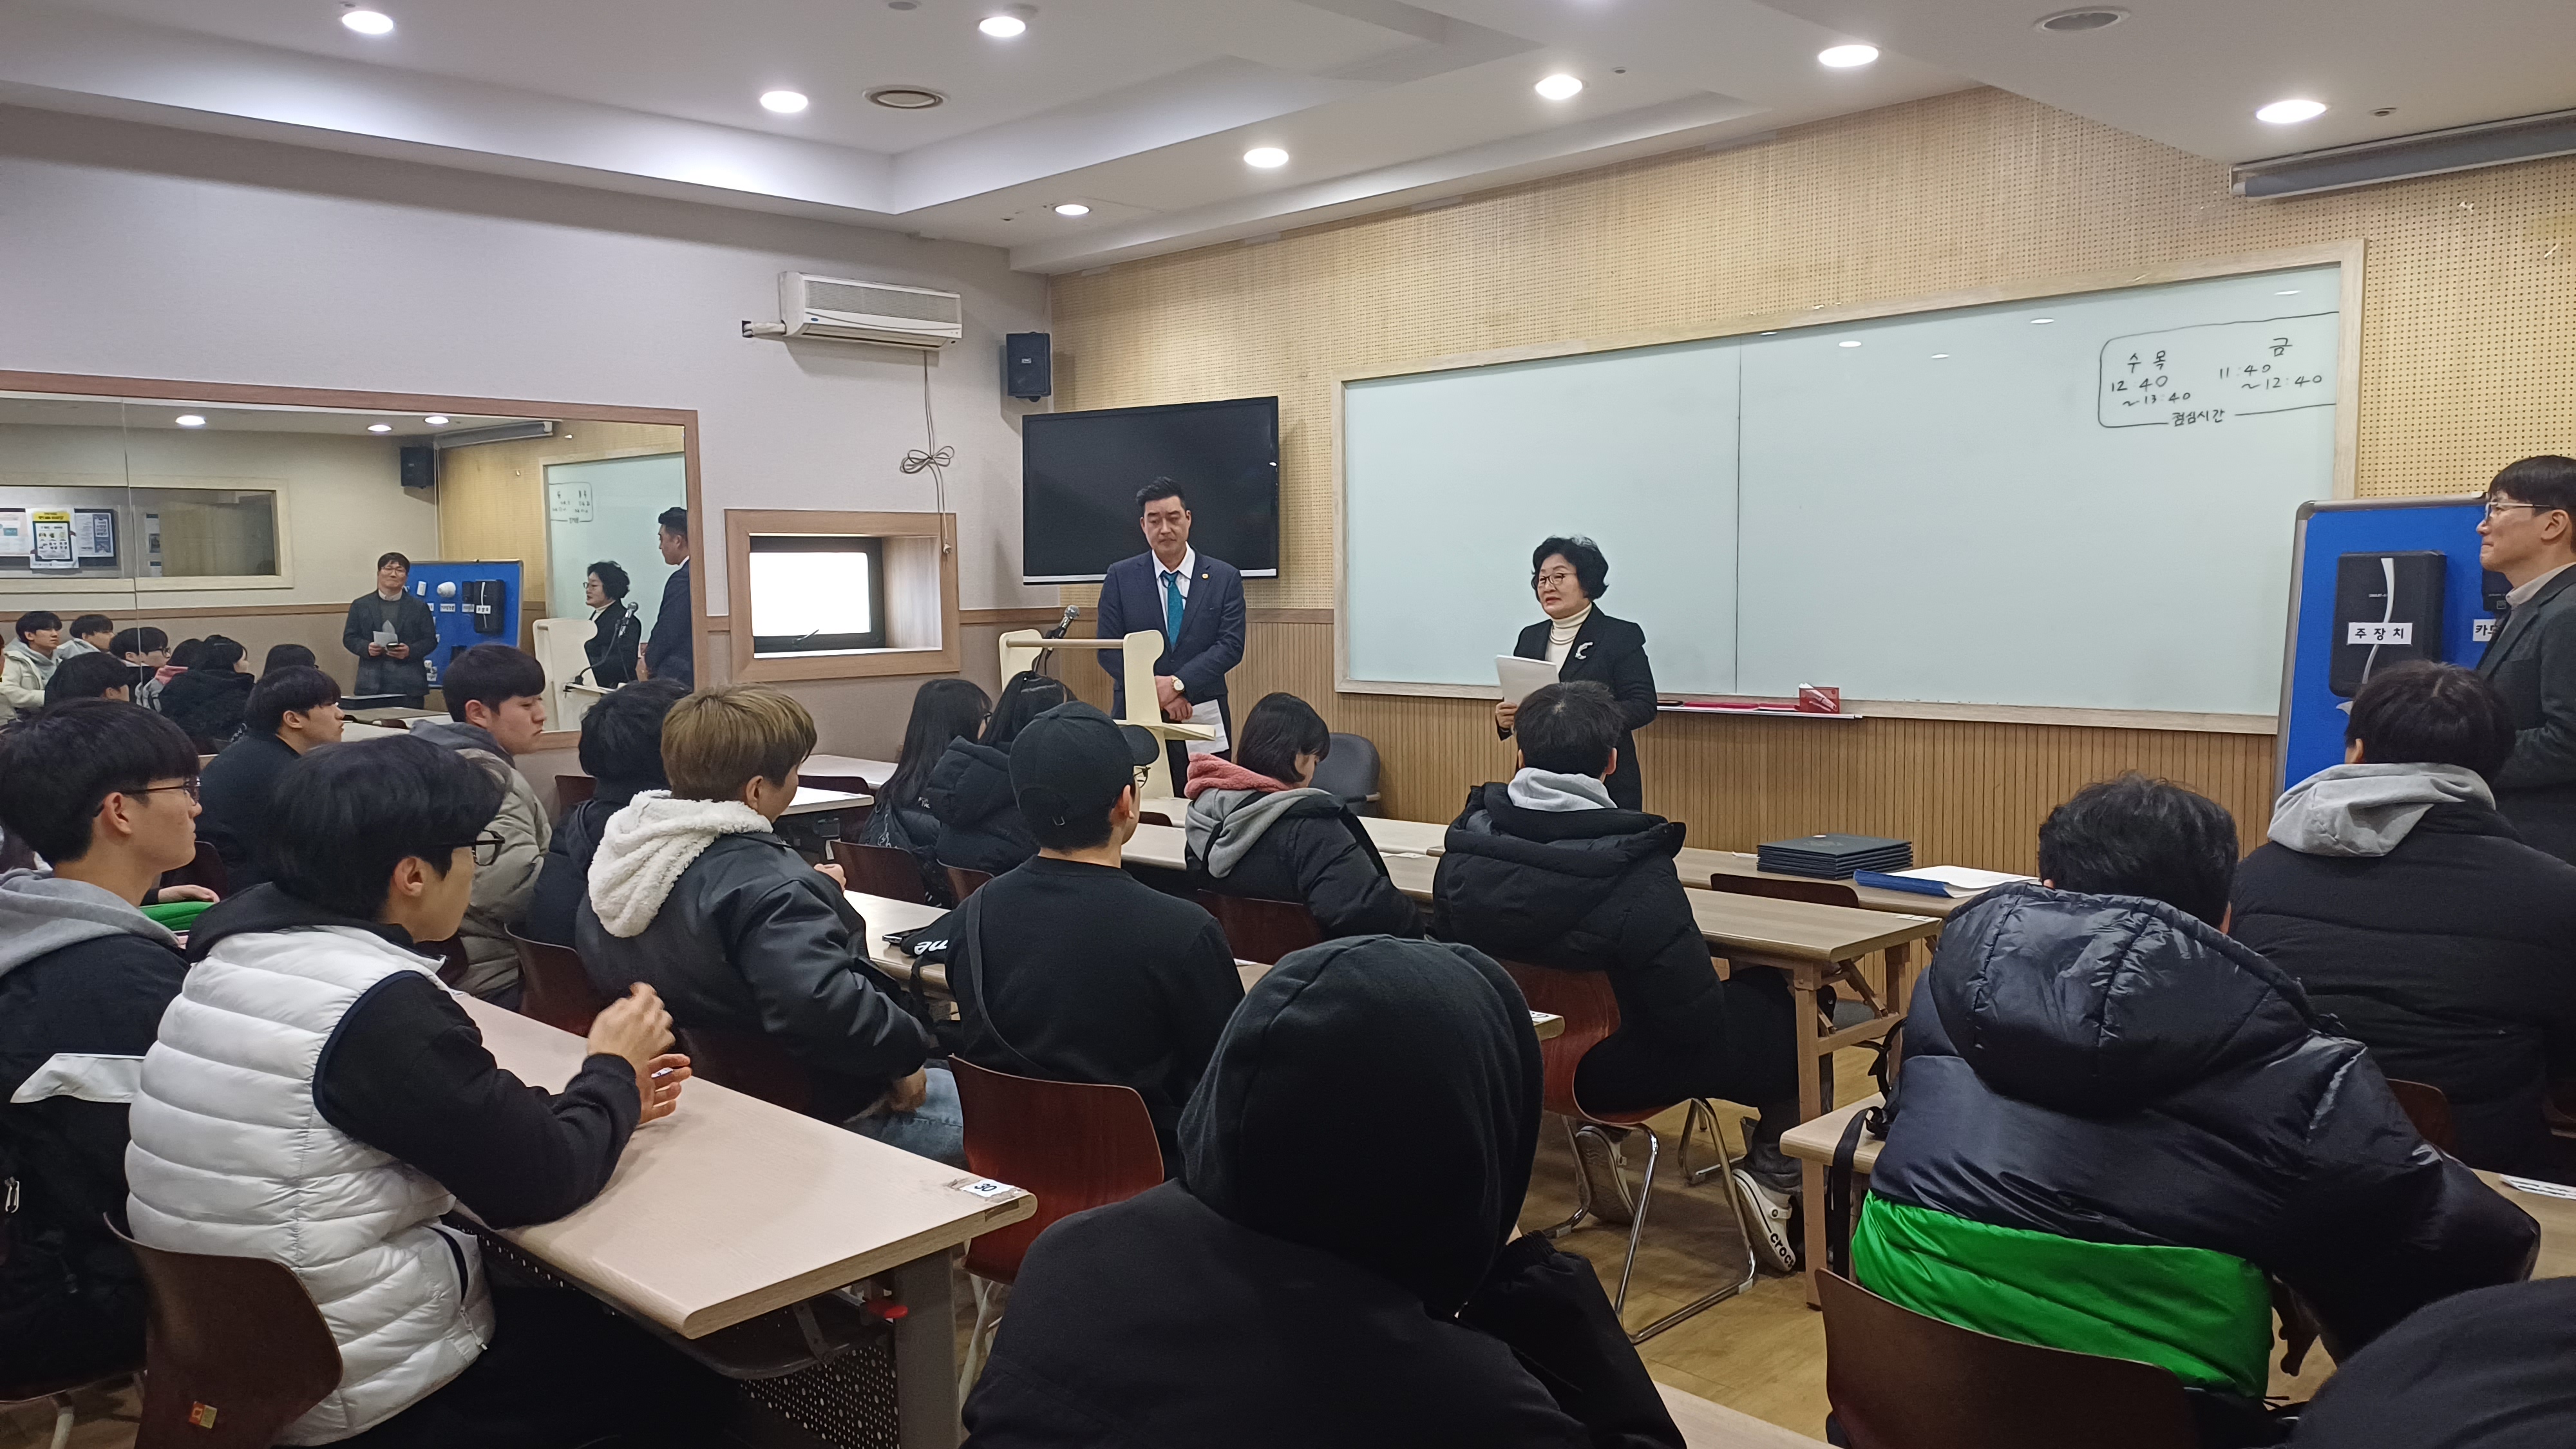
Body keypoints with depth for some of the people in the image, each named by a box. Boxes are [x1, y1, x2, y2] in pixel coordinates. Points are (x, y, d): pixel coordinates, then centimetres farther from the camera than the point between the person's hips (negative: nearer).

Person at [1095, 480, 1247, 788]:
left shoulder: (1224, 578, 5)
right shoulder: (1120, 577, 6)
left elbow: (1231, 646, -3)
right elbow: (1109, 650, 0)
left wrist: (1177, 683, -15)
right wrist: (1158, 693, -11)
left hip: (1203, 723, 0)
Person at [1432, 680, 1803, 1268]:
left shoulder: (1465, 849, -14)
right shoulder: (1639, 876, -30)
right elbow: (1699, 1022, -23)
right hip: (1613, 1074, -6)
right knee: (1785, 1004, 15)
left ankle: (1599, 1136, 20)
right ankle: (1775, 1174, 15)